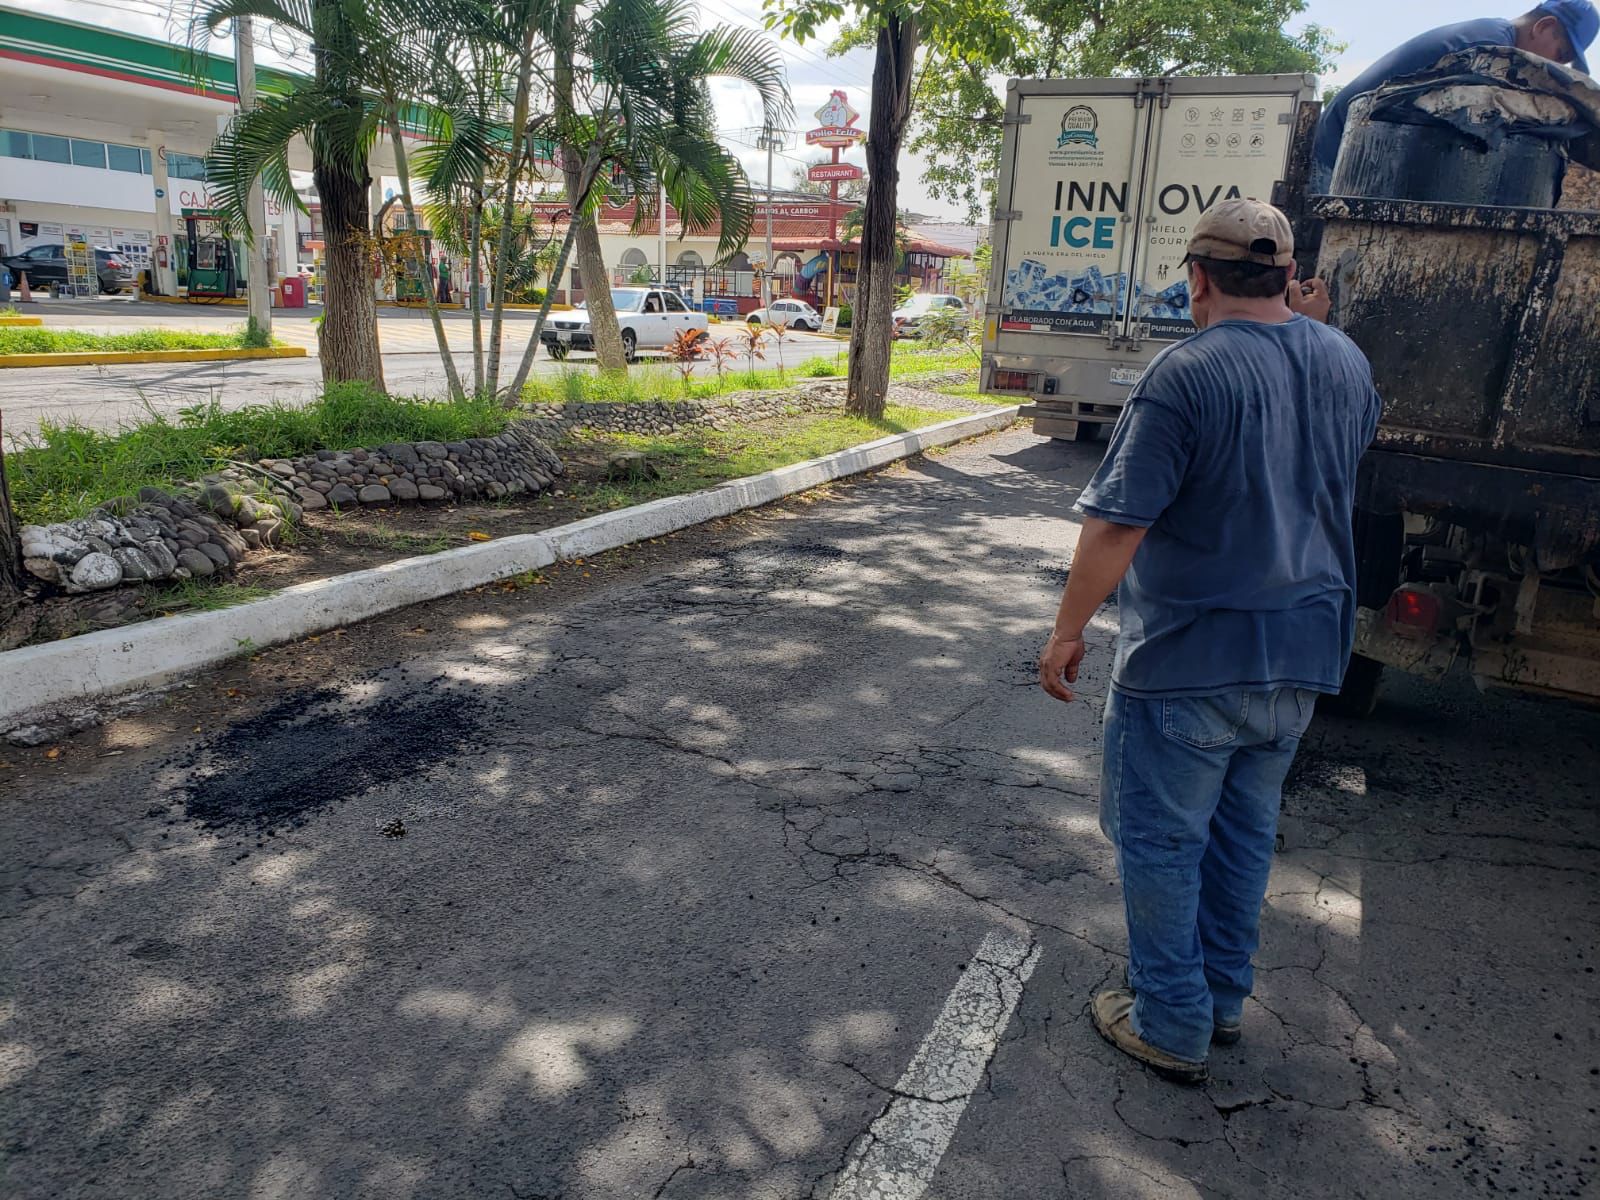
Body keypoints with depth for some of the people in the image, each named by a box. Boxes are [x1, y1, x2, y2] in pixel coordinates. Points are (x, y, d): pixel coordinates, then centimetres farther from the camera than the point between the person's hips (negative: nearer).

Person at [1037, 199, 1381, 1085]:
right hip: (1301, 655, 7)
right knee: (1245, 830, 20)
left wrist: (1068, 631, -10)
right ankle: (1223, 997, 36)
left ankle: (1172, 1027, 20)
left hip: (1189, 662, -7)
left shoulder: (1188, 373, -19)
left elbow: (1117, 523, -21)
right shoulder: (1348, 364, 4)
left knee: (1161, 840, 8)